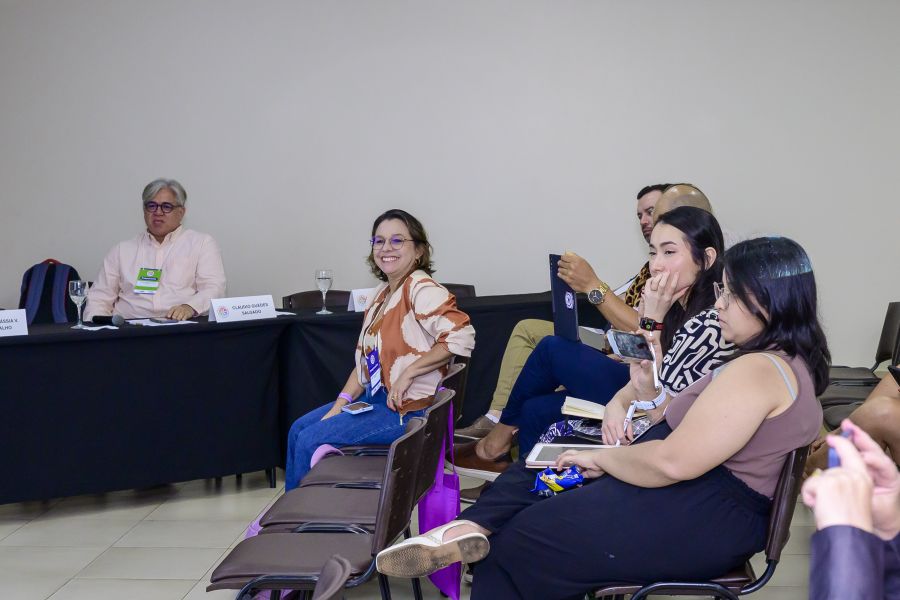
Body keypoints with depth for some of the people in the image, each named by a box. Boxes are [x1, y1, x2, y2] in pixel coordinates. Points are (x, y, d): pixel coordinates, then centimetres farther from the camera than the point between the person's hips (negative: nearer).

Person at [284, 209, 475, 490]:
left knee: (310, 441, -9)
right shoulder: (381, 294, 11)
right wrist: (341, 404, 3)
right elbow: (365, 359, 14)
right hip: (375, 399, 10)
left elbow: (460, 335, -30)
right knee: (298, 429, 11)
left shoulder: (421, 289, -18)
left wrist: (409, 372, -24)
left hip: (408, 408, -9)